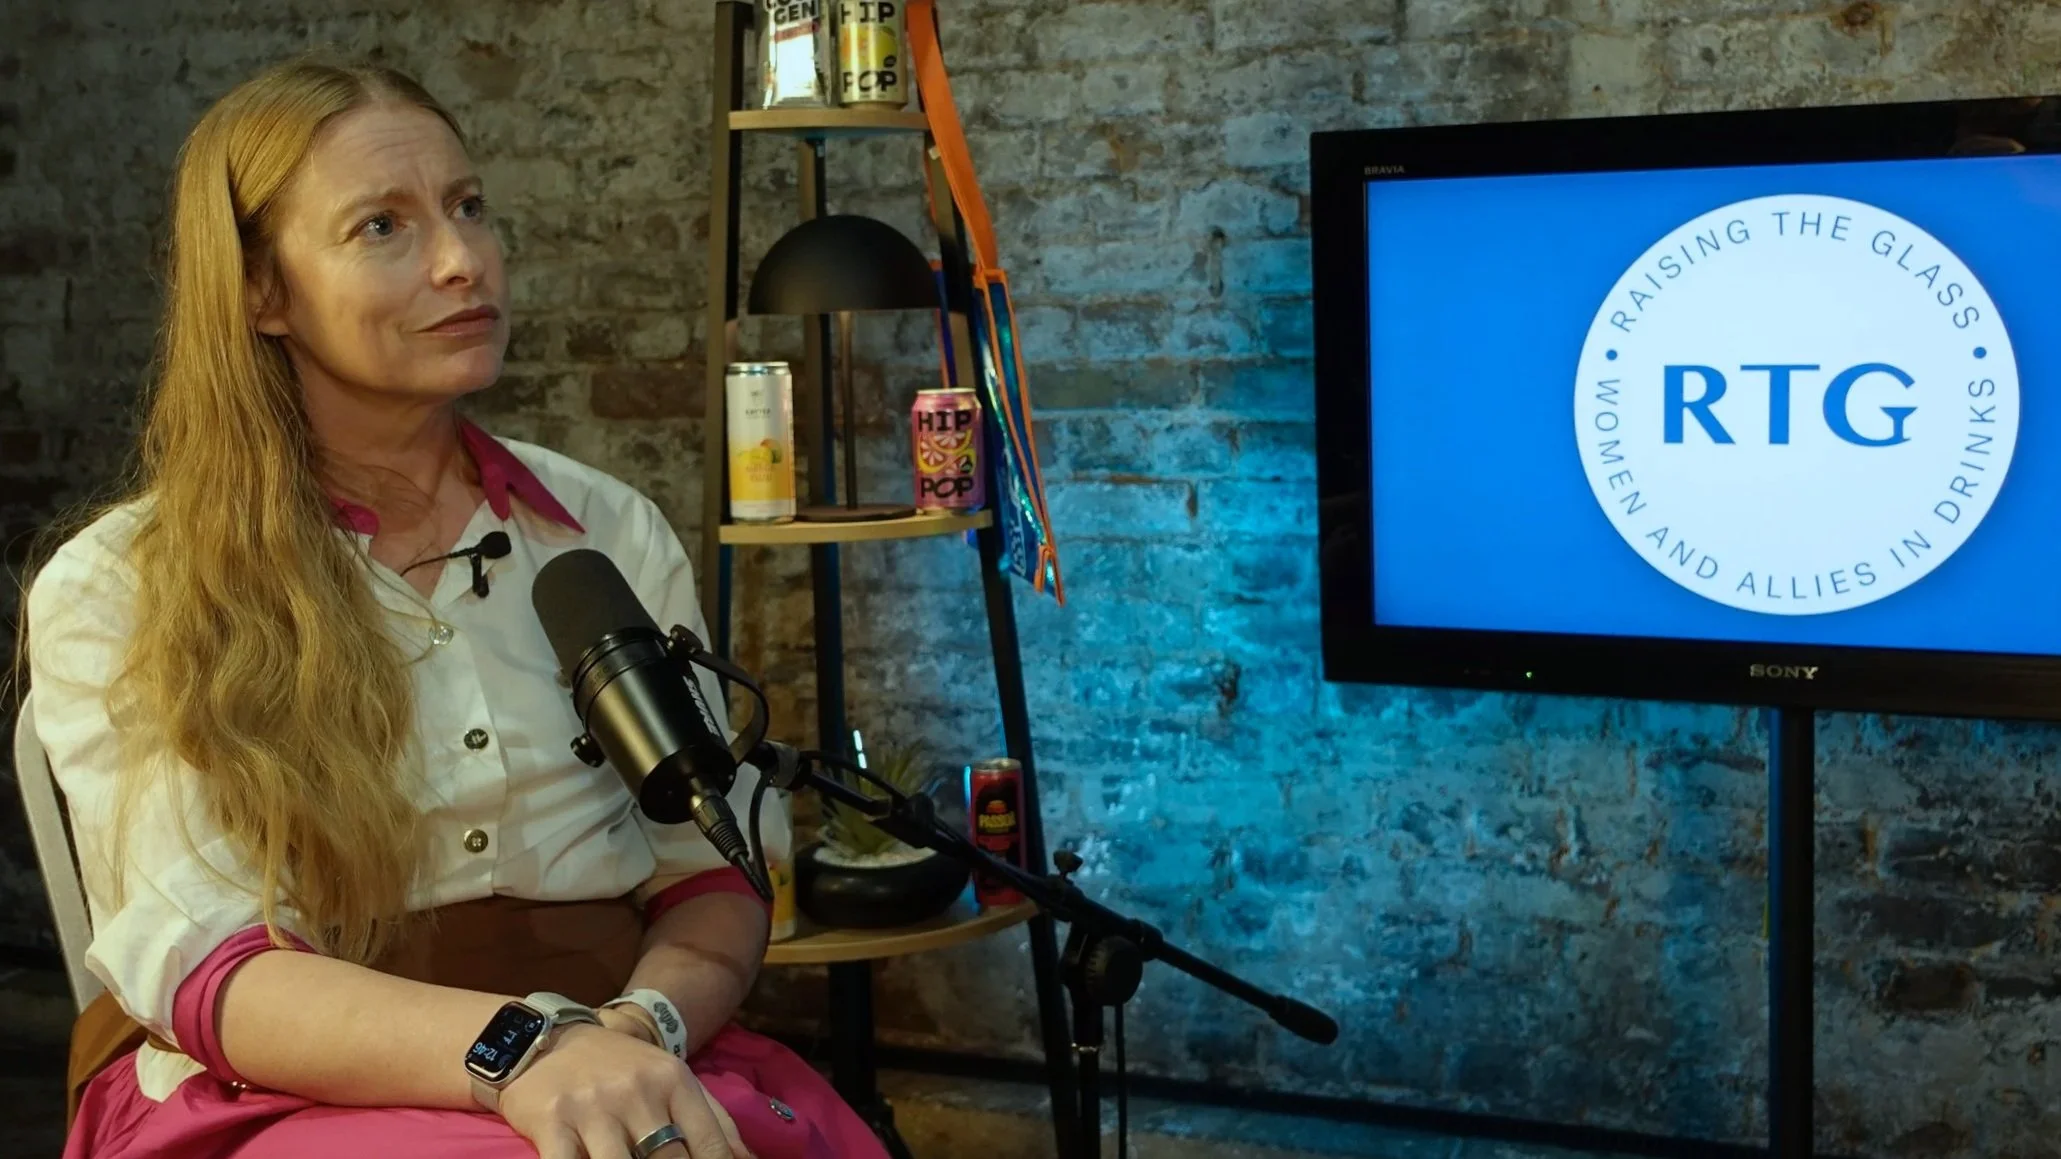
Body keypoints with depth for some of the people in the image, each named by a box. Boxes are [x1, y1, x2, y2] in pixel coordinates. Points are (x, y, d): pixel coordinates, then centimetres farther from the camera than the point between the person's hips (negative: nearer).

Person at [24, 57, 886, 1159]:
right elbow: (198, 962, -10)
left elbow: (710, 870, 9)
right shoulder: (112, 591, 1)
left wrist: (641, 1027, -14)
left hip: (617, 1065, 4)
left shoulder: (612, 531, 11)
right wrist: (523, 1046, -28)